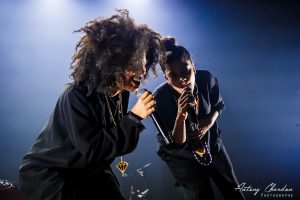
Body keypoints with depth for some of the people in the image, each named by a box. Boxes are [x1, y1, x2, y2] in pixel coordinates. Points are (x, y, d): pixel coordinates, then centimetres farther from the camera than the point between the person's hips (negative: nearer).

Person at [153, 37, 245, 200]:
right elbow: (176, 146, -28)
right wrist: (181, 116, -45)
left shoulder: (207, 79, -23)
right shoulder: (160, 98, -32)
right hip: (182, 156, -3)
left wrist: (208, 124, -18)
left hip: (211, 143, 4)